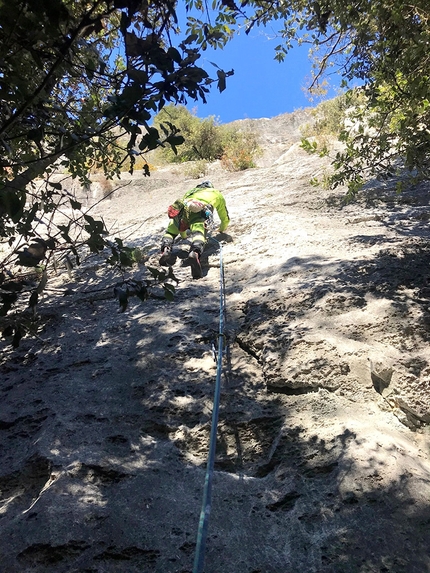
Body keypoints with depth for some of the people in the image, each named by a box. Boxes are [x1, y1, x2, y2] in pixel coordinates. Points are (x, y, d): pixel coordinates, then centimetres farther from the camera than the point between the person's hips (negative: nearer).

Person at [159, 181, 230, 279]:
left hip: (184, 208, 3)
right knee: (198, 233, -25)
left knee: (170, 232, 20)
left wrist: (184, 236, 67)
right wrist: (221, 230, 68)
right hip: (201, 212, -2)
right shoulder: (217, 194, 40)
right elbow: (225, 219, 47)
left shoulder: (190, 192, 46)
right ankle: (195, 253, -58)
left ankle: (166, 249, -12)